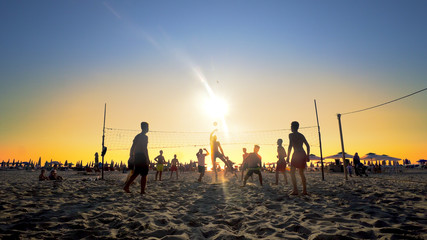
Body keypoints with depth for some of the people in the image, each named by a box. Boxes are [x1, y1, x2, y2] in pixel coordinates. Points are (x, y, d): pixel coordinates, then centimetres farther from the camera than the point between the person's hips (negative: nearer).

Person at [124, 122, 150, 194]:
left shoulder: (137, 136, 15)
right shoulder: (145, 136, -9)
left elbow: (132, 147, 16)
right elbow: (145, 148, -18)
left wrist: (131, 157, 22)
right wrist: (148, 159, -17)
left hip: (136, 156, 8)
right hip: (142, 157, -8)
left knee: (135, 174, 17)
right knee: (144, 175, 0)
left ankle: (126, 186, 9)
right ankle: (142, 190, 1)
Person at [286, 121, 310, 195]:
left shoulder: (291, 135, -2)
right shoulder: (301, 135, 17)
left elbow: (290, 146, -11)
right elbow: (307, 145, 14)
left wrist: (288, 157, -11)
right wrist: (308, 155, 16)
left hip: (296, 154, -7)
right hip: (303, 154, 7)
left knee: (292, 172, -3)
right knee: (301, 173, 16)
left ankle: (295, 190, -14)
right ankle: (304, 190, 15)